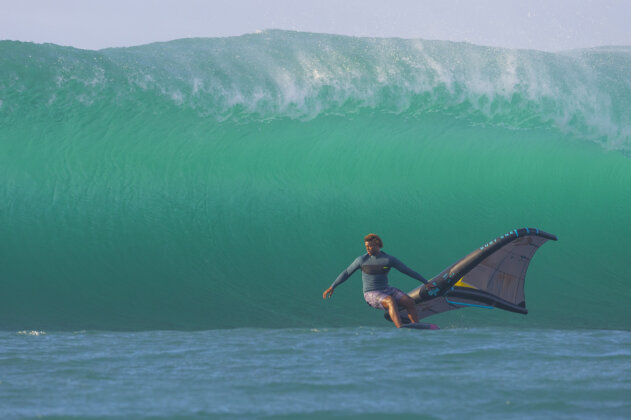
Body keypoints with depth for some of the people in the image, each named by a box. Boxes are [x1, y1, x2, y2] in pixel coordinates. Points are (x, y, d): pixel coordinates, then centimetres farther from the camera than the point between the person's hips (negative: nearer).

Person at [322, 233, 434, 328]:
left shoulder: (389, 259, -2)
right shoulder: (362, 259, -6)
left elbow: (408, 271, 3)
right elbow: (346, 273, 3)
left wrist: (426, 282, 5)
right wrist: (332, 287, -1)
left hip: (386, 290, 4)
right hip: (371, 294, -4)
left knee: (410, 302, -16)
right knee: (391, 301, -34)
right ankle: (400, 329, -45)